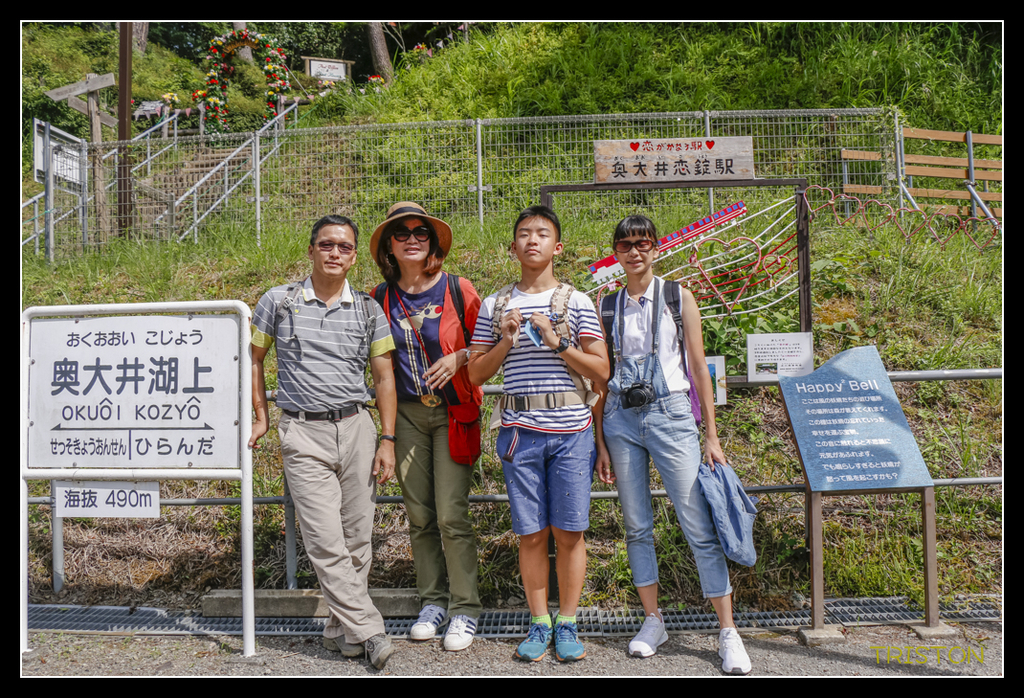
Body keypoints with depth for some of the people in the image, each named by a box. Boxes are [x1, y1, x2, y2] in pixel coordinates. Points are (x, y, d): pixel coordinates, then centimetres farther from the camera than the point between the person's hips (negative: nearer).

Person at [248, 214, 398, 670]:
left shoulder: (368, 310, 8)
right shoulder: (278, 302, 4)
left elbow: (384, 377, 9)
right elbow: (255, 358, 15)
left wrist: (387, 440, 2)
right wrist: (260, 418, 10)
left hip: (356, 428, 2)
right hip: (303, 433, -2)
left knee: (356, 538, 5)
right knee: (326, 541, -9)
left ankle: (343, 631, 19)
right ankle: (368, 631, -3)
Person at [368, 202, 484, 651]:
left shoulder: (459, 291, -4)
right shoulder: (380, 299, 4)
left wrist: (458, 357, -15)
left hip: (454, 413, -3)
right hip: (407, 414, 3)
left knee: (451, 514, -6)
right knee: (419, 515, 8)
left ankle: (464, 610, 8)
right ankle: (432, 601, 24)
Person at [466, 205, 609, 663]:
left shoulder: (576, 302, 5)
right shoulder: (495, 306, 10)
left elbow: (601, 371, 0)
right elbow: (476, 374, 9)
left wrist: (557, 341, -11)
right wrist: (505, 342, -6)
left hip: (571, 428, -1)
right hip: (520, 430, 1)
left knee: (569, 532, 3)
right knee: (531, 533, 5)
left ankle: (567, 624, 17)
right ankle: (539, 624, 18)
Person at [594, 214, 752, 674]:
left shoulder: (678, 297, 4)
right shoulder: (607, 306, 9)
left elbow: (699, 367, 3)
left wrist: (711, 436, -1)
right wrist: (600, 443, 7)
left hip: (671, 414, -2)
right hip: (621, 418, 3)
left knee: (699, 527, -5)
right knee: (637, 526, 8)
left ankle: (728, 631, 4)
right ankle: (652, 621, 23)